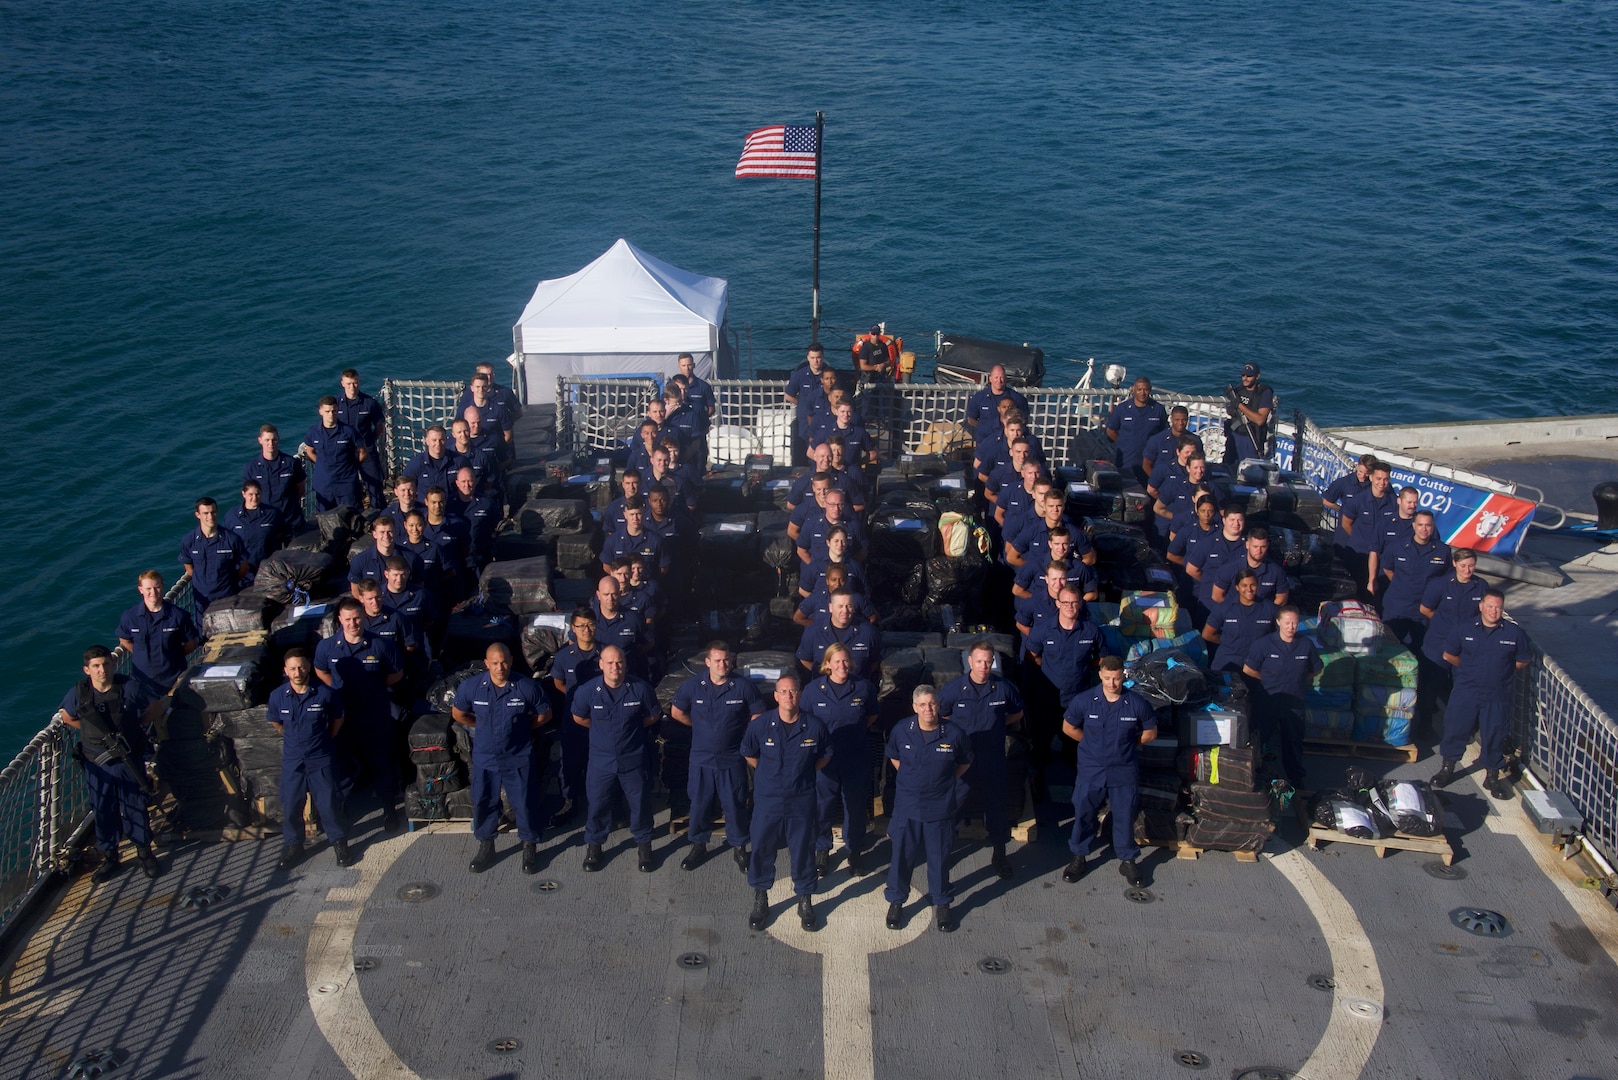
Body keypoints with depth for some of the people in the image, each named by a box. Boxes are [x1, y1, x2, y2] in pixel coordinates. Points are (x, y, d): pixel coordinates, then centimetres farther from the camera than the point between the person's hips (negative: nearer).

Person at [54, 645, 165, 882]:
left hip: (129, 761, -2)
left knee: (135, 807, 9)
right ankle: (109, 857, 28)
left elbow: (155, 708, 1)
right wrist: (91, 730, 2)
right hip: (97, 764, 2)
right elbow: (66, 717, 10)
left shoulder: (130, 687, -13)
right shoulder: (79, 693, -8)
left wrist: (136, 725, -5)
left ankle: (145, 852, 25)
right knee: (103, 810, 12)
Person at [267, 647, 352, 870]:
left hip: (321, 760, -2)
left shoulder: (325, 693, -15)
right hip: (292, 760, 2)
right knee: (290, 806, 10)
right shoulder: (277, 696, -10)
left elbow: (338, 718, 4)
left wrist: (325, 738, 4)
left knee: (330, 804, 5)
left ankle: (339, 843, 24)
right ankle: (292, 846, 29)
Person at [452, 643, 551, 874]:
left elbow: (544, 714, 0)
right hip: (485, 758, 2)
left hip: (518, 758, -2)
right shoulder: (470, 687, -11)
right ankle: (485, 847, 32)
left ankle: (530, 848, 24)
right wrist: (482, 727, 7)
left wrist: (522, 727, 1)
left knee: (525, 804, 6)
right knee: (483, 803, 12)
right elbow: (458, 714, 7)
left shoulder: (526, 687, -15)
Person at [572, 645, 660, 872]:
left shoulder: (641, 688, -15)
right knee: (597, 805, 11)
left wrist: (632, 727, 1)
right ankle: (593, 847, 31)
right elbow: (579, 718, 7)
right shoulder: (587, 691, -13)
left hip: (634, 759, 0)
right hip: (601, 759, 1)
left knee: (640, 804, 11)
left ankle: (644, 847, 30)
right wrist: (602, 728, 7)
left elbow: (652, 717, 2)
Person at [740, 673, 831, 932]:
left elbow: (825, 755, 9)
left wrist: (805, 773, 6)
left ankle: (805, 903, 27)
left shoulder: (814, 728, -10)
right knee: (762, 850, 9)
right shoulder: (760, 726, -10)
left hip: (801, 802, 0)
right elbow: (749, 755, 9)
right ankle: (760, 902, 28)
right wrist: (768, 775, 9)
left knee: (803, 851, 10)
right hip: (767, 801, 0)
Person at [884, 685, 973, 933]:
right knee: (902, 856, 11)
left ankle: (941, 905, 29)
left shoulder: (953, 734, -12)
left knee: (939, 857, 12)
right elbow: (894, 758, 11)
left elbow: (965, 763, 7)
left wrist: (945, 781, 3)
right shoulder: (901, 730, -9)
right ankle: (896, 902, 29)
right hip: (907, 807, 1)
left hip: (940, 808, -1)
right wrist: (911, 780, 7)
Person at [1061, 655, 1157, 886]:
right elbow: (1068, 727, 3)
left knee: (1125, 816, 10)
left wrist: (1128, 744, 4)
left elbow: (1150, 732, 5)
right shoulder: (1084, 701, -12)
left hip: (1124, 771, 0)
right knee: (1083, 813, 10)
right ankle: (1078, 857, 28)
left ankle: (1127, 860, 28)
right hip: (1091, 770, 0)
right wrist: (1092, 744, 5)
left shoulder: (1138, 704, -12)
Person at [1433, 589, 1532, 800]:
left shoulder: (1515, 633, -5)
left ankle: (1492, 777, 24)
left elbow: (1524, 660, 9)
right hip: (1465, 692, 1)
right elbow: (1449, 655, 10)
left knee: (1494, 736, 8)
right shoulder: (1463, 629, -3)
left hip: (1497, 696, 0)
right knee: (1455, 730, 7)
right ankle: (1447, 769, 27)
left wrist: (1502, 672, 5)